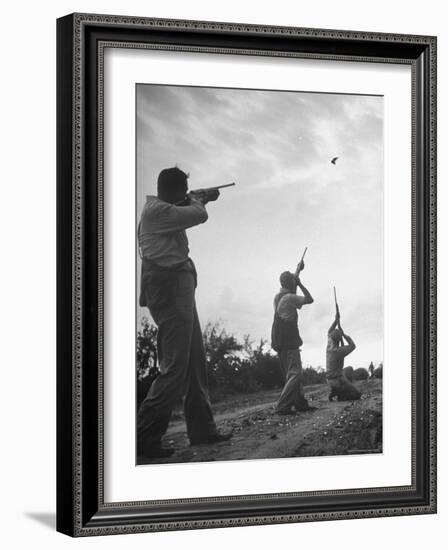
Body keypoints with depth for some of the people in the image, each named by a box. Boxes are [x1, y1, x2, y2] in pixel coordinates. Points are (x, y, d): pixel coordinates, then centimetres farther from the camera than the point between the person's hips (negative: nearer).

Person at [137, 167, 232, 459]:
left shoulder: (164, 210, 17)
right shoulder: (157, 210, -14)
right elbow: (199, 215, -15)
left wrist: (201, 199, 27)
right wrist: (196, 200, 6)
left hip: (179, 287, 11)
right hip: (169, 286, -11)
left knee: (196, 362, 15)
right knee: (175, 367, -12)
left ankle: (202, 429, 22)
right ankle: (145, 436, -11)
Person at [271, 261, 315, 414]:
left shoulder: (278, 297, 12)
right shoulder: (289, 298, -13)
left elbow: (291, 283, 31)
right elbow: (309, 299, -5)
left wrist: (298, 270, 43)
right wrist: (300, 283, 2)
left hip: (280, 342, 9)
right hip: (288, 342, -9)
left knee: (292, 373, 16)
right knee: (294, 374, -13)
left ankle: (300, 403, 20)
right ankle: (282, 406, -22)